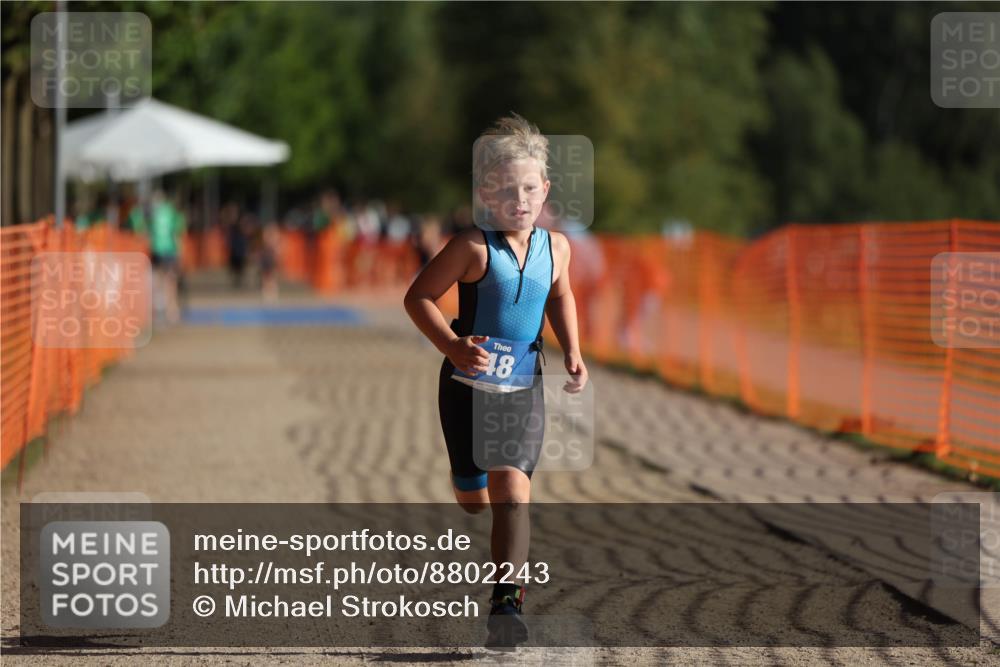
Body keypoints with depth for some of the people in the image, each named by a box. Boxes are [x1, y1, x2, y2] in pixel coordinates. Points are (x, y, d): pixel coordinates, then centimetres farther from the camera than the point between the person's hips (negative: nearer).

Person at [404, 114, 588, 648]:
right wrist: (454, 347, -23)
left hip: (524, 390, 2)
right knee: (473, 499, 10)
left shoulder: (555, 246, 1)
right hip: (468, 385, -2)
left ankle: (507, 600, -16)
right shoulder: (473, 247, -14)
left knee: (512, 490, -14)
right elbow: (418, 296, -10)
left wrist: (573, 353, 8)